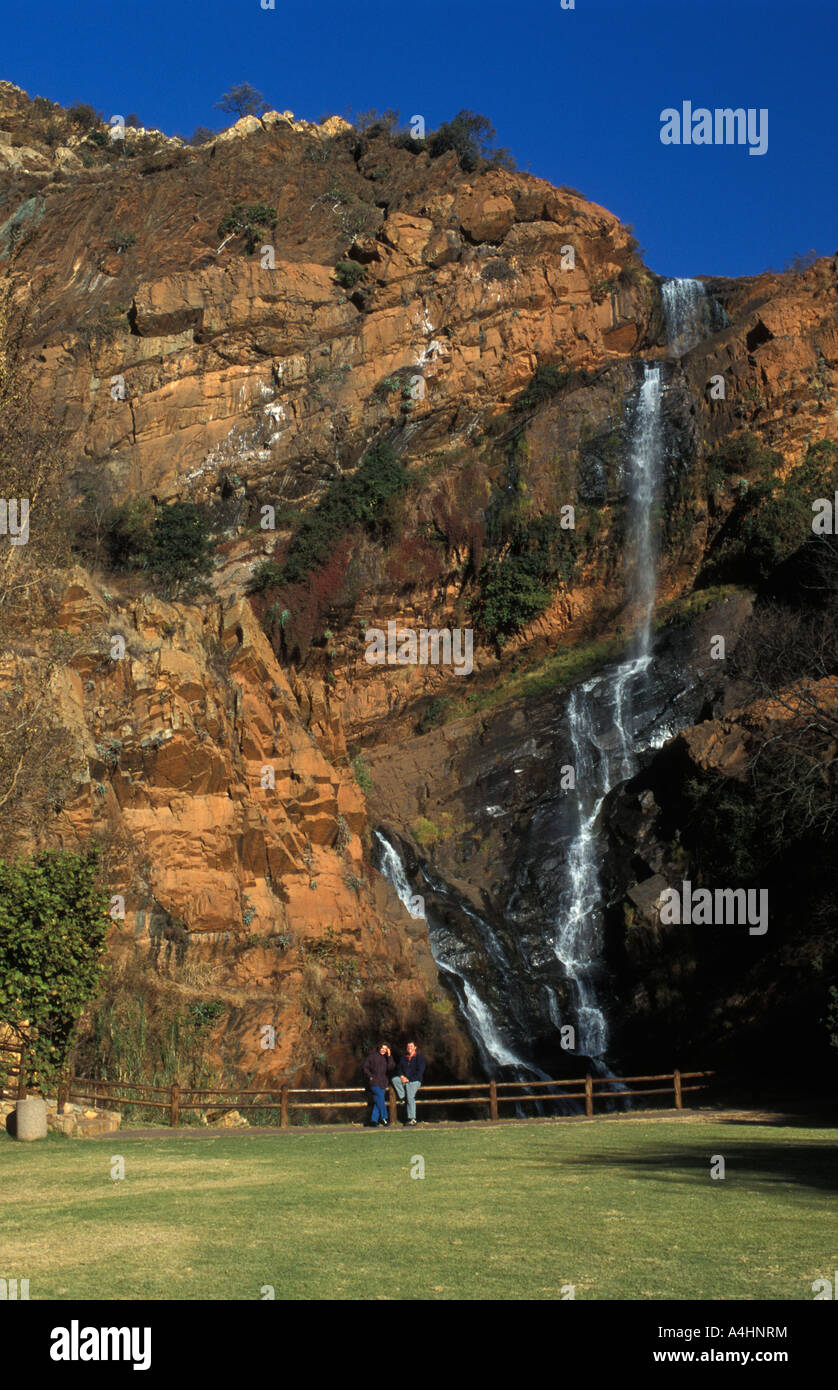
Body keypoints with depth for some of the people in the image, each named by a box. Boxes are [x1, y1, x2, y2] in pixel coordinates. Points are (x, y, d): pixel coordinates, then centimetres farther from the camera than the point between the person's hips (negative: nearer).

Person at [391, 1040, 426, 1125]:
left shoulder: (419, 1058, -1)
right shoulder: (403, 1058, 16)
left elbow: (419, 1072, -7)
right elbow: (399, 1069, 17)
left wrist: (408, 1079, -13)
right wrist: (401, 1076, -7)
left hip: (414, 1081, -5)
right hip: (404, 1079, 5)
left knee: (410, 1097, -20)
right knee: (395, 1079, -22)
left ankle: (412, 1119, -18)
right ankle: (403, 1097, -13)